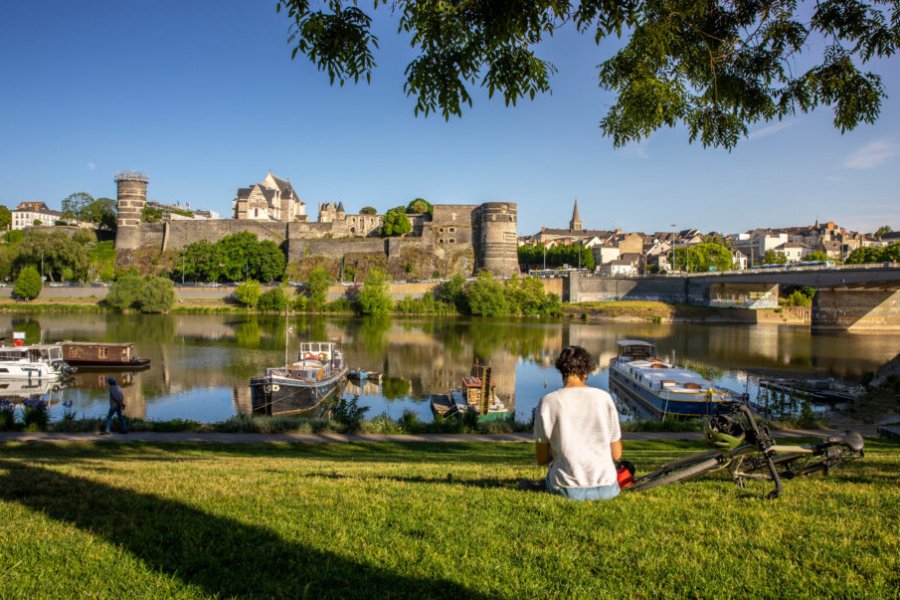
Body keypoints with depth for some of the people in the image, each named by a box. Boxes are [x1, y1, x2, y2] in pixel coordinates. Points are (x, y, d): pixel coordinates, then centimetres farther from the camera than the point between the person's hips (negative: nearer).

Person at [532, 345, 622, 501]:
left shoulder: (547, 402, -8)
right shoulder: (604, 398, -4)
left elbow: (541, 459, -1)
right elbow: (616, 454, 3)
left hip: (567, 489, -1)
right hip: (606, 489, 2)